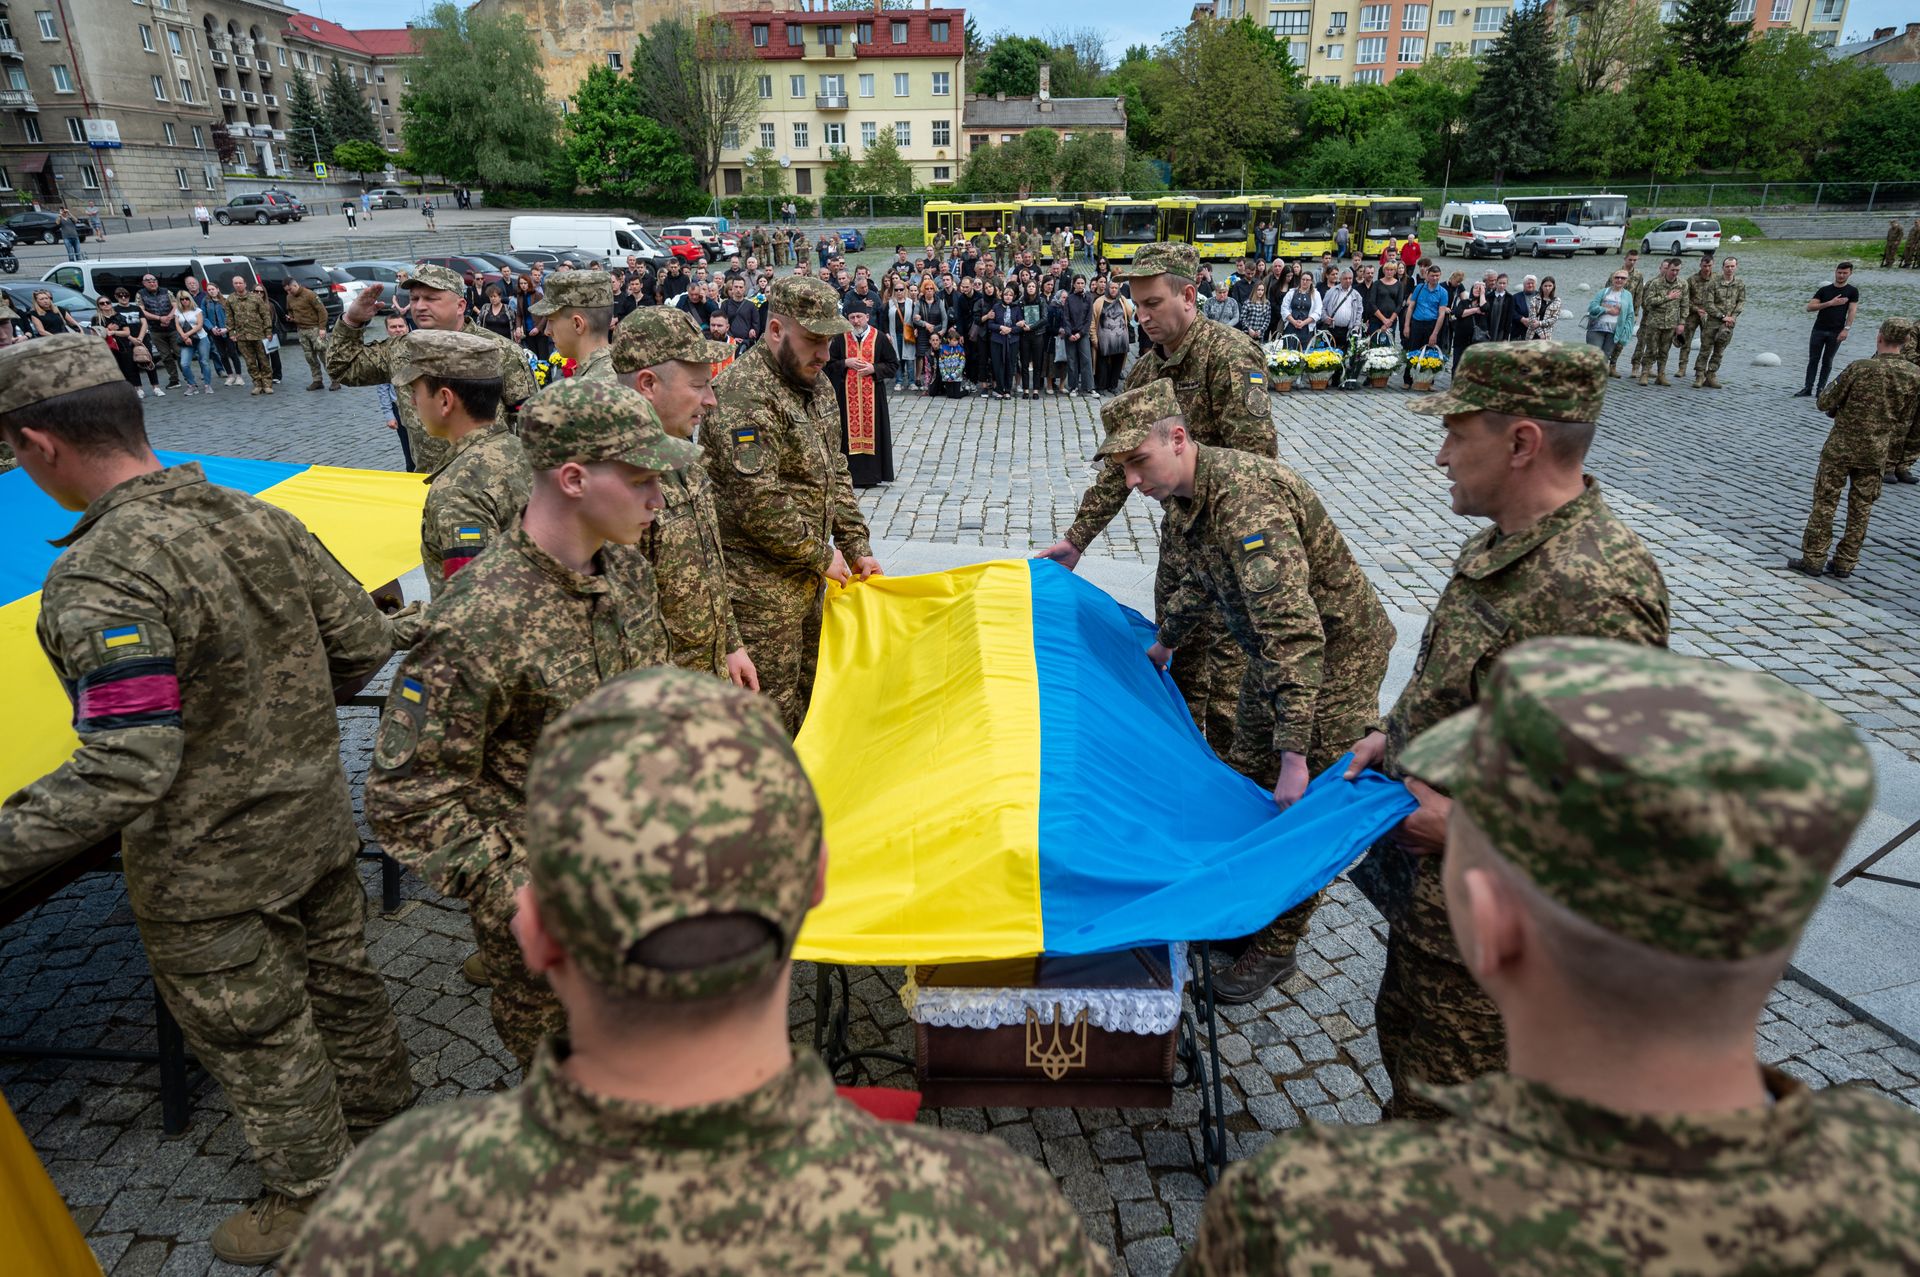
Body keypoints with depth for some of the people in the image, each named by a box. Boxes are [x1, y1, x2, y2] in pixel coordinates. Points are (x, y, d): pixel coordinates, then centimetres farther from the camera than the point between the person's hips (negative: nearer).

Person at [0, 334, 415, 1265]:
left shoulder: (101, 577, -28)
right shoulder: (259, 519, -6)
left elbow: (124, 772, -30)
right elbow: (366, 643, 0)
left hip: (208, 872, -7)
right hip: (316, 820, 7)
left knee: (256, 1035, 15)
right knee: (338, 977, 27)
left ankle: (311, 1199, 36)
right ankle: (382, 1105, 51)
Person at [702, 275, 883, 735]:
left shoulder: (816, 382, 10)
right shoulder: (744, 394, -20)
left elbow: (835, 472, 17)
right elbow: (757, 504, -25)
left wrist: (857, 548, 8)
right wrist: (821, 556, -13)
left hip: (808, 576, 9)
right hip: (761, 585, -9)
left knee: (809, 694, 20)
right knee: (773, 707, 1)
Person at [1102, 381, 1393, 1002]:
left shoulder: (1245, 498, -33)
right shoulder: (1186, 493, -2)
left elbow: (1294, 628, -39)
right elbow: (1198, 581, 19)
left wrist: (1295, 752, -40)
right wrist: (1164, 642, 30)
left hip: (1335, 655, -10)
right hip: (1277, 655, 10)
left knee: (1304, 811, -1)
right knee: (1245, 778, 19)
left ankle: (1275, 947, 16)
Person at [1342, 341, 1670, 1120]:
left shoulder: (1592, 591, -31)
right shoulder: (1502, 540, 2)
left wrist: (1464, 818, -23)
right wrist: (1397, 736, 7)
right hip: (1427, 879, 10)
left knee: (1439, 1098, 12)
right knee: (1405, 1030, 30)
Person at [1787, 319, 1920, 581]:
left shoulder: (1859, 369, -17)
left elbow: (1825, 404, -10)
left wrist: (1836, 382, 11)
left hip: (1841, 446, -3)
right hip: (1877, 452, 4)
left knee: (1825, 503, 5)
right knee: (1861, 508, 12)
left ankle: (1813, 559, 7)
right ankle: (1844, 563, 17)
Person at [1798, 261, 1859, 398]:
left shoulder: (1852, 291, 4)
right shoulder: (1824, 290, 7)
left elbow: (1852, 311, -3)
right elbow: (1809, 307, -2)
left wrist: (1846, 329, -13)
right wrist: (1830, 303, -13)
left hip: (1836, 332, -1)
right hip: (1819, 330, 1)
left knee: (1827, 361, 3)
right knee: (1813, 359, 0)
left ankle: (1820, 388, 6)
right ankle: (1808, 388, 2)